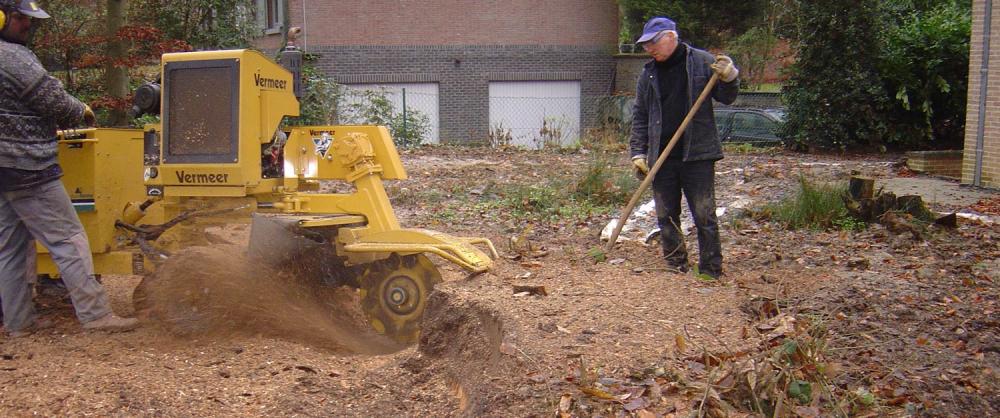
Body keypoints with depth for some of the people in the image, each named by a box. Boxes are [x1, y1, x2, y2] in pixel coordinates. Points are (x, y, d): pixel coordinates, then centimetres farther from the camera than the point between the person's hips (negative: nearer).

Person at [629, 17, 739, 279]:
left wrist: (729, 78, -16)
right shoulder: (648, 73, 9)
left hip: (697, 154, -4)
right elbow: (639, 117, 13)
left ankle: (711, 273, 6)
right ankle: (676, 269, 22)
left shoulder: (703, 62, -1)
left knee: (704, 216, -2)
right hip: (661, 157, 4)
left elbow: (726, 98, 4)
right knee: (666, 217, 9)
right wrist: (638, 153, 7)